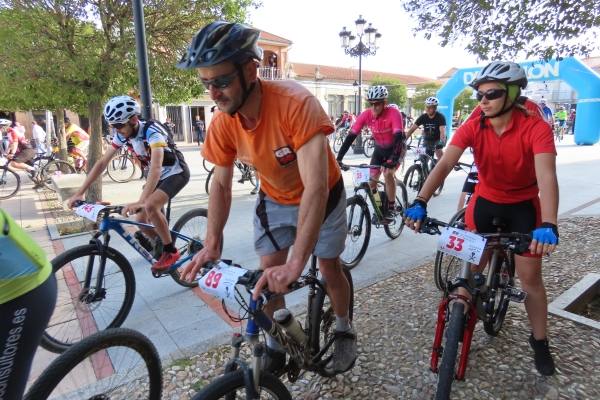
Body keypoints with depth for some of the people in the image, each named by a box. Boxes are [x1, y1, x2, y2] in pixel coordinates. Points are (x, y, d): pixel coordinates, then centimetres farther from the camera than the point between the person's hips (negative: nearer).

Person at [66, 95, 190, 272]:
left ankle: (171, 251, -14)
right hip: (158, 175, 7)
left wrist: (140, 202, -53)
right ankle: (161, 247, 25)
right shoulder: (122, 135, -9)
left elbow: (156, 167, -43)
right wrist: (79, 193, -10)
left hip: (176, 172, -7)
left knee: (150, 206, -30)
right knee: (142, 221, 0)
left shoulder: (152, 131, -30)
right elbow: (102, 162, -5)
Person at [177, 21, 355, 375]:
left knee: (330, 267, 7)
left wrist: (296, 263, -47)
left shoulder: (295, 103, -37)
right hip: (274, 199, 4)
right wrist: (212, 244, -18)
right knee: (268, 276, 2)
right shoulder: (223, 123, -20)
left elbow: (316, 187, -42)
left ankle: (344, 331, 36)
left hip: (321, 195, -3)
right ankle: (275, 347, 26)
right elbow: (221, 184, -8)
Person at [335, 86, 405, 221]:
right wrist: (339, 158, -33)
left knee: (388, 174, -24)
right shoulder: (366, 115, -21)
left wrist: (394, 159, -54)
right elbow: (351, 136, -24)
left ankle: (391, 208, -5)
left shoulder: (394, 113, -30)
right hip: (380, 148, 4)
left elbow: (399, 137, -39)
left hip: (395, 147, -4)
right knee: (371, 180, -5)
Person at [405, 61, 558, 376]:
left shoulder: (535, 128, -23)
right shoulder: (472, 128, -16)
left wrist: (547, 226, -49)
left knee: (530, 277, 3)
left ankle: (539, 341, 26)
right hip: (485, 201, 2)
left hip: (523, 205, -1)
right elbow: (445, 164, -28)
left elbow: (546, 176, -35)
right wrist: (420, 202, -41)